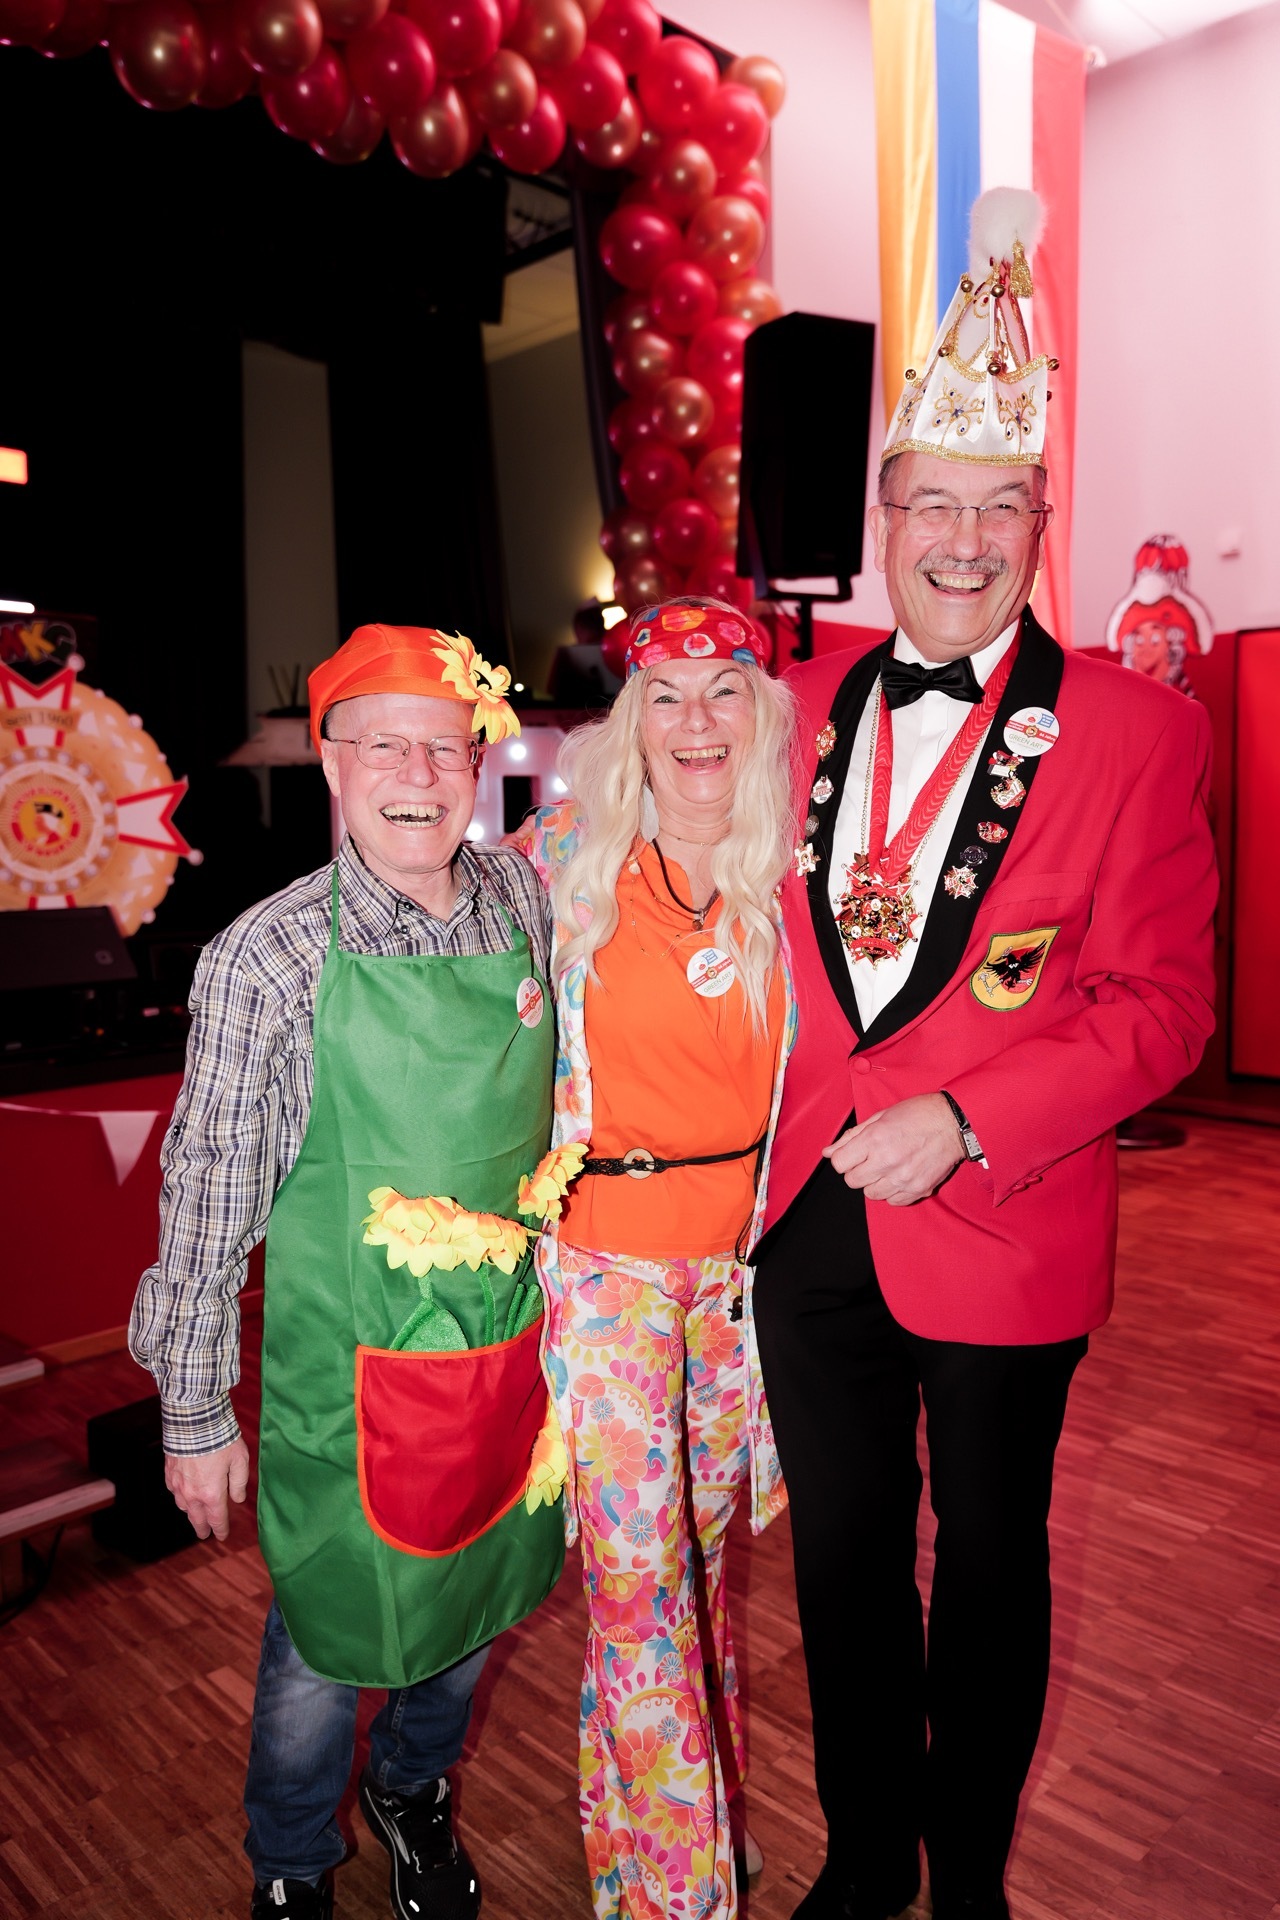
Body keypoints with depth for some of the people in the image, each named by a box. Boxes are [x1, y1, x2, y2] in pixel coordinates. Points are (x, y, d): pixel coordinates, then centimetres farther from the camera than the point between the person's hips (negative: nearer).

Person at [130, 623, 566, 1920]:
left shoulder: (523, 900, -4)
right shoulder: (265, 959, -16)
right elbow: (207, 1195, -9)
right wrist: (194, 1415, -4)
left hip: (512, 1343, 4)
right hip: (349, 1366, -3)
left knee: (474, 1600, 22)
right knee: (323, 1638, 14)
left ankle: (413, 1792, 54)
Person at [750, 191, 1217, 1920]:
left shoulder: (1135, 731, -10)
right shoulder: (809, 704, 2)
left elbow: (1161, 1005, -10)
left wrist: (964, 1124, -19)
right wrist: (804, 1118, 0)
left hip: (1002, 1231, -3)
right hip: (812, 1207, 4)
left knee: (988, 1567, 18)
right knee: (841, 1560, 20)